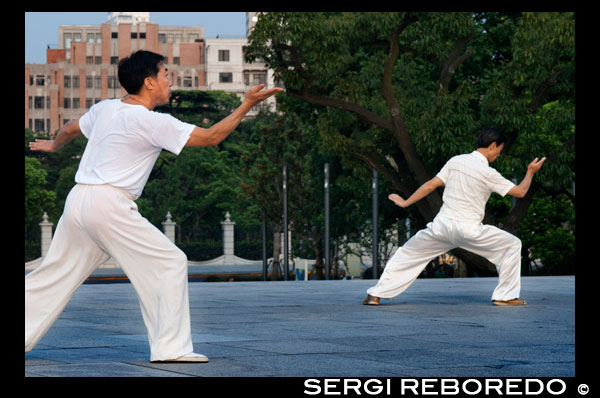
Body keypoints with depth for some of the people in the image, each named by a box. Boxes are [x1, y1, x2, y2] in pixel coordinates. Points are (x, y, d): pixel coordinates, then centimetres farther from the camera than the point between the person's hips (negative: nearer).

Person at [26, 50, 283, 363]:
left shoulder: (104, 109, 12)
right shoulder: (152, 122, -10)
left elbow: (69, 129, 32)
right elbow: (211, 137, -8)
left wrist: (53, 145, 54)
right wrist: (247, 104, -1)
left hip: (77, 200, 8)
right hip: (109, 204, -8)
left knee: (55, 274, 15)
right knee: (170, 263, -2)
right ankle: (170, 347, -4)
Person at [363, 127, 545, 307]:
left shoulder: (456, 161, 6)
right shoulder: (488, 173, -7)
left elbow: (431, 185, 8)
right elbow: (520, 191, 0)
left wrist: (405, 202, 17)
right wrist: (530, 173, 17)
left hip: (442, 225, 4)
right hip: (468, 230, -4)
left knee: (408, 254, 20)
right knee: (513, 245, 10)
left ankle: (375, 295, 12)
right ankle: (505, 296, 10)